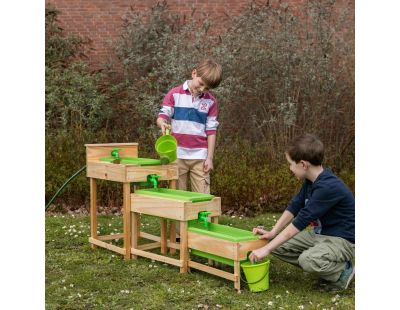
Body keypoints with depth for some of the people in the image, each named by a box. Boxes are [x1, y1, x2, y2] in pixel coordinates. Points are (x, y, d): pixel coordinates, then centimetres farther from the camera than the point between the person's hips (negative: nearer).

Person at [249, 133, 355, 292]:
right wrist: (272, 233, -5)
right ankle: (323, 267, 8)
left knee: (308, 259, -36)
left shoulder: (328, 187, -30)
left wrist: (267, 249, -29)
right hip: (319, 233, 9)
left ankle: (342, 271, -4)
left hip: (342, 239, -9)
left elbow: (301, 221, -31)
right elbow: (294, 207, 7)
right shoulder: (311, 181, 0)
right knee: (278, 246, -2)